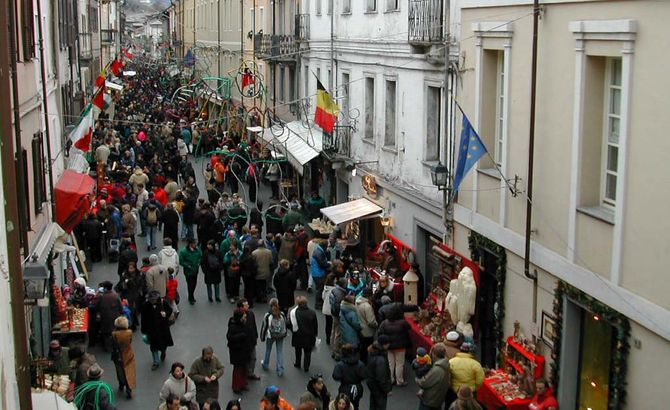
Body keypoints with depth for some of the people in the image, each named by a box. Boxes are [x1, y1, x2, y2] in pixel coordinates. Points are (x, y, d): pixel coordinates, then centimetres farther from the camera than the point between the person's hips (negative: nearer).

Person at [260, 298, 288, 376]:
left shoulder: (267, 316, -19)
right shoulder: (282, 314, -11)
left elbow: (264, 327, -10)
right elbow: (285, 325, 2)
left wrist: (262, 337, 3)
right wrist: (284, 334, 18)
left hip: (270, 336, -2)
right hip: (281, 336, 2)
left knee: (268, 350, 21)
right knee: (280, 352, 9)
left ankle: (265, 365, 43)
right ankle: (280, 371, 10)